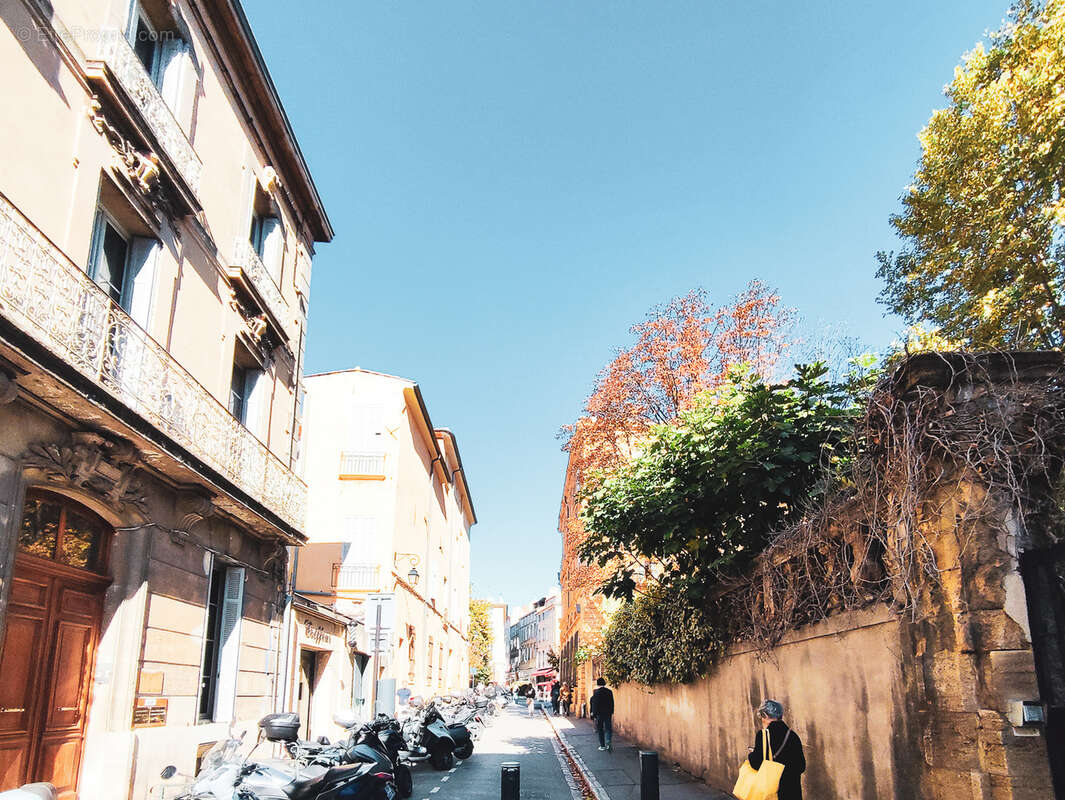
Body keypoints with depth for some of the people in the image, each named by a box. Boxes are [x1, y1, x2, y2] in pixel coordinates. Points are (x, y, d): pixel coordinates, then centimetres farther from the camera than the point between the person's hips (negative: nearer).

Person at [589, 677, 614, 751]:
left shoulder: (596, 692, -10)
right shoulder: (609, 692, 0)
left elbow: (594, 704, -8)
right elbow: (612, 703, 5)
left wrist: (594, 714, -2)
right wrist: (611, 713, 13)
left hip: (599, 713, -2)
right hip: (608, 713, 2)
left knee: (600, 730, 9)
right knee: (608, 728, 6)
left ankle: (602, 745, 11)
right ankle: (608, 743, -14)